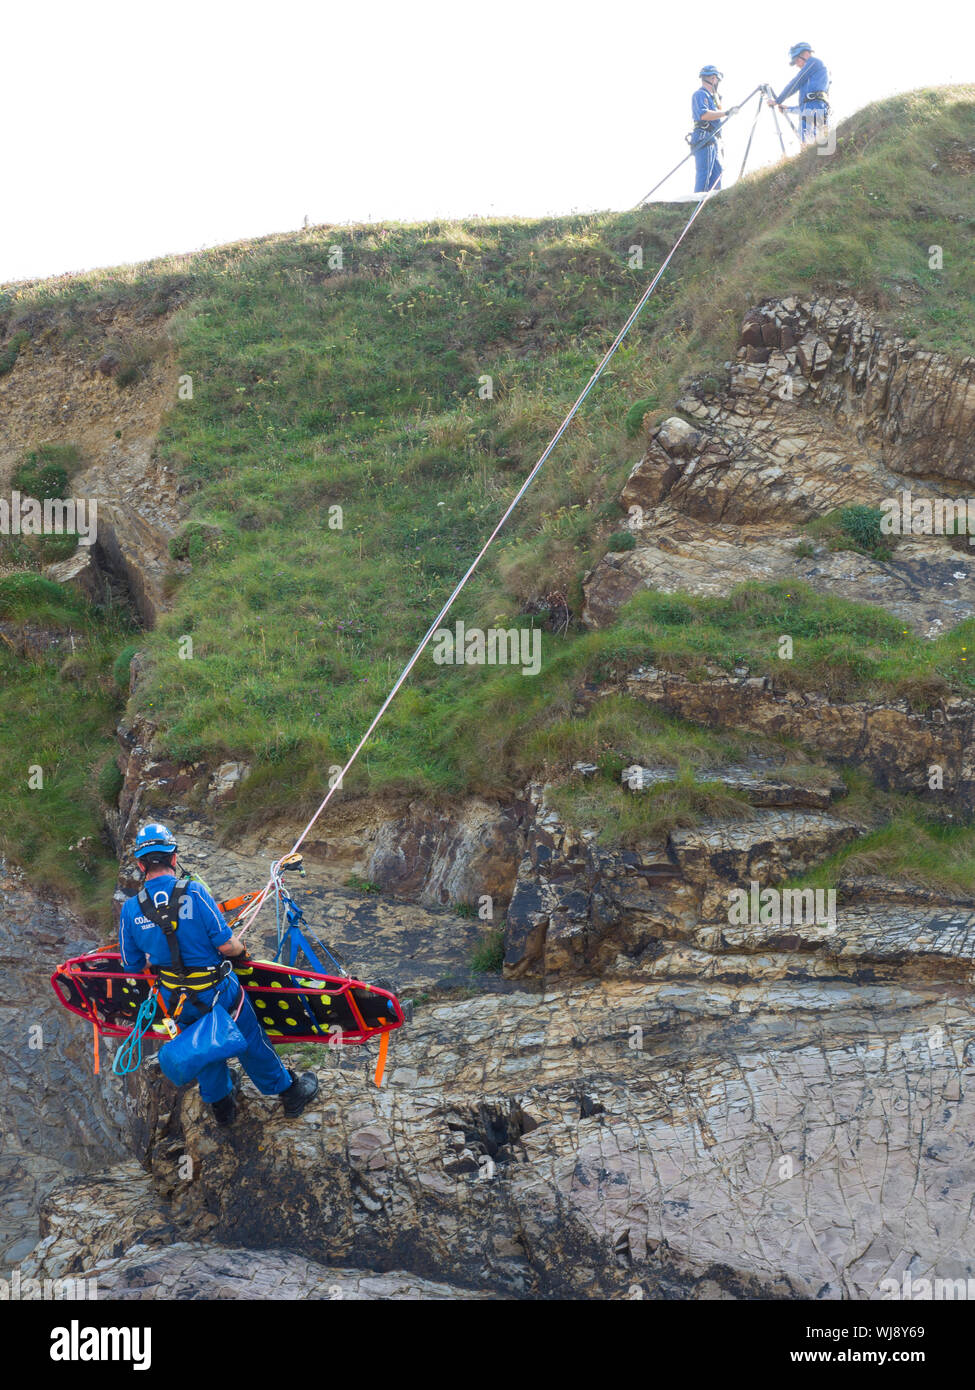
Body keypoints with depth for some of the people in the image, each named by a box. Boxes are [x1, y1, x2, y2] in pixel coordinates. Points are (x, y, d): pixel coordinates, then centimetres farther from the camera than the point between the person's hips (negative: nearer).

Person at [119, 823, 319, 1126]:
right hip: (218, 992, -3)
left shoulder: (130, 909, -13)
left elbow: (132, 965, -2)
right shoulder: (194, 892, -23)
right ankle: (289, 1092, 37)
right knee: (250, 1043, 18)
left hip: (176, 1000, 3)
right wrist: (242, 950, 1)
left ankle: (221, 1105, 46)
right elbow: (226, 944, -22)